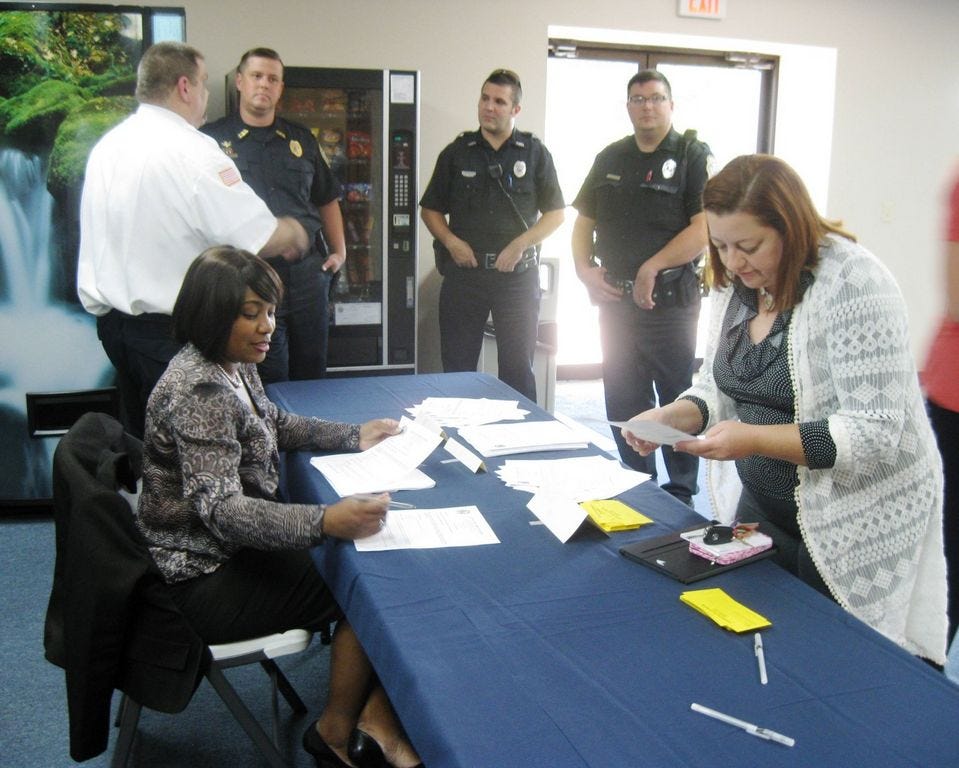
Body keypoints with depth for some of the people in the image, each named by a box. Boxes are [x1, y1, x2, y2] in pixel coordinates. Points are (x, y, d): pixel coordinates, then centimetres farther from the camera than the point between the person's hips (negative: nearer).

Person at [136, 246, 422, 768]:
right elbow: (221, 509, -32)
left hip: (230, 546, 9)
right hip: (201, 580, -9)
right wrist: (326, 521, -45)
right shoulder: (199, 390, -26)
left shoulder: (232, 365, 4)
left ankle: (376, 714, 6)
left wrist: (355, 436, 12)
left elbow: (275, 426, 22)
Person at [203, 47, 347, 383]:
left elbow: (327, 199, 24)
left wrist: (339, 251, 13)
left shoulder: (301, 138, 16)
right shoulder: (213, 139, 2)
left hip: (308, 271, 4)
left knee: (312, 375, 11)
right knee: (269, 385, 0)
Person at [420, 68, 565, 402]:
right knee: (457, 366, 4)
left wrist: (521, 244, -10)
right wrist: (451, 241, -7)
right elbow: (430, 210, 12)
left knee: (518, 367, 5)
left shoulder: (535, 153, 6)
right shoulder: (457, 153, 9)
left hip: (518, 274, -1)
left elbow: (555, 214, 5)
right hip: (464, 271, 1)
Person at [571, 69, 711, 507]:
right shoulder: (610, 158, 14)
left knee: (679, 401, 2)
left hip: (670, 300, -5)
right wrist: (585, 270, 1)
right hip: (615, 299, 5)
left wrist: (652, 267, -15)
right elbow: (584, 220, 17)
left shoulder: (693, 156, -2)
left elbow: (706, 228, -13)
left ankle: (681, 492, 14)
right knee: (623, 399, 12)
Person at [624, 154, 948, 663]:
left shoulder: (854, 284, -21)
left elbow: (877, 434, -25)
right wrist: (672, 416, -11)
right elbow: (718, 390, 10)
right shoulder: (735, 285, 0)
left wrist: (754, 439, -32)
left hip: (852, 523, -6)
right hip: (760, 505, 6)